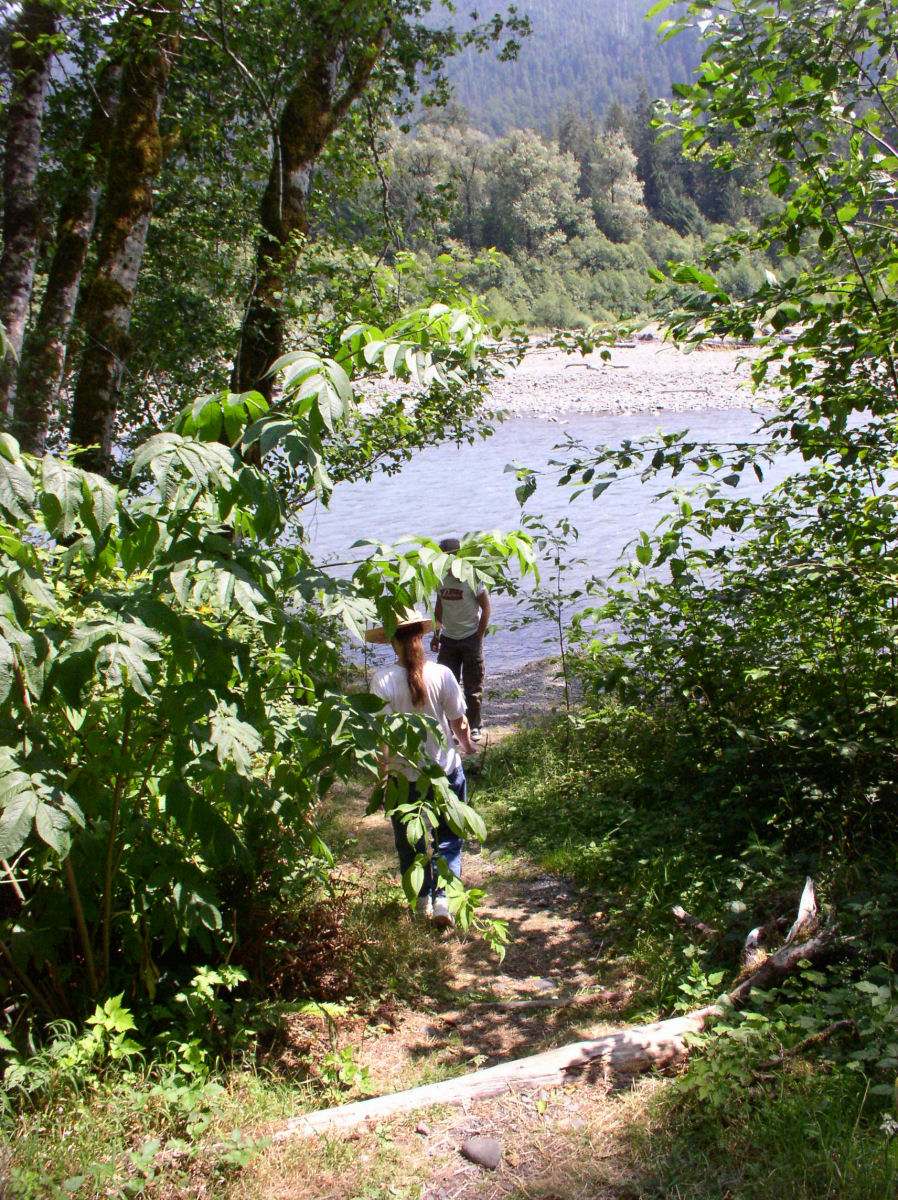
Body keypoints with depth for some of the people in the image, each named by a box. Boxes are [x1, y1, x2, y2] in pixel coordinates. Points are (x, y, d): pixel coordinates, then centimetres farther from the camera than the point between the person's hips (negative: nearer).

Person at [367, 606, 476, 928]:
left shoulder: (383, 679, -17)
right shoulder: (441, 674, -13)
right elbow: (459, 723, -5)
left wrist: (381, 768, -4)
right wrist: (467, 745, 16)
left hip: (404, 775, 0)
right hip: (445, 769, 1)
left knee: (410, 842, 20)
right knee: (448, 840, 17)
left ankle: (422, 900, 33)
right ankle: (443, 899, 5)